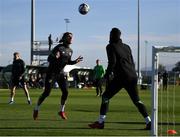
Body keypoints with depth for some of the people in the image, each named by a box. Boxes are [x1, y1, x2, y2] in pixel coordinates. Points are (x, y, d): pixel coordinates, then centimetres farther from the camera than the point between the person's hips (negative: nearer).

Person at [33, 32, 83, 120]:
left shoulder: (70, 51, 5)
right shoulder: (59, 48, -17)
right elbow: (49, 59, -22)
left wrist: (75, 61, 0)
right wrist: (55, 57, -43)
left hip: (61, 73, 6)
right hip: (52, 72, -6)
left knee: (65, 92, -6)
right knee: (46, 93, -4)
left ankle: (61, 111, 9)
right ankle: (36, 109, 14)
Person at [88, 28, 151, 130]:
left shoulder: (111, 47, 2)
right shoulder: (127, 47, 20)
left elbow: (112, 62, -10)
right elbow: (132, 63, 19)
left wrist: (107, 75, -4)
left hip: (121, 77, -6)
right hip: (133, 76, 6)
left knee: (106, 96, 5)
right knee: (136, 100, 13)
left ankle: (101, 122, -3)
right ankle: (149, 122, 4)